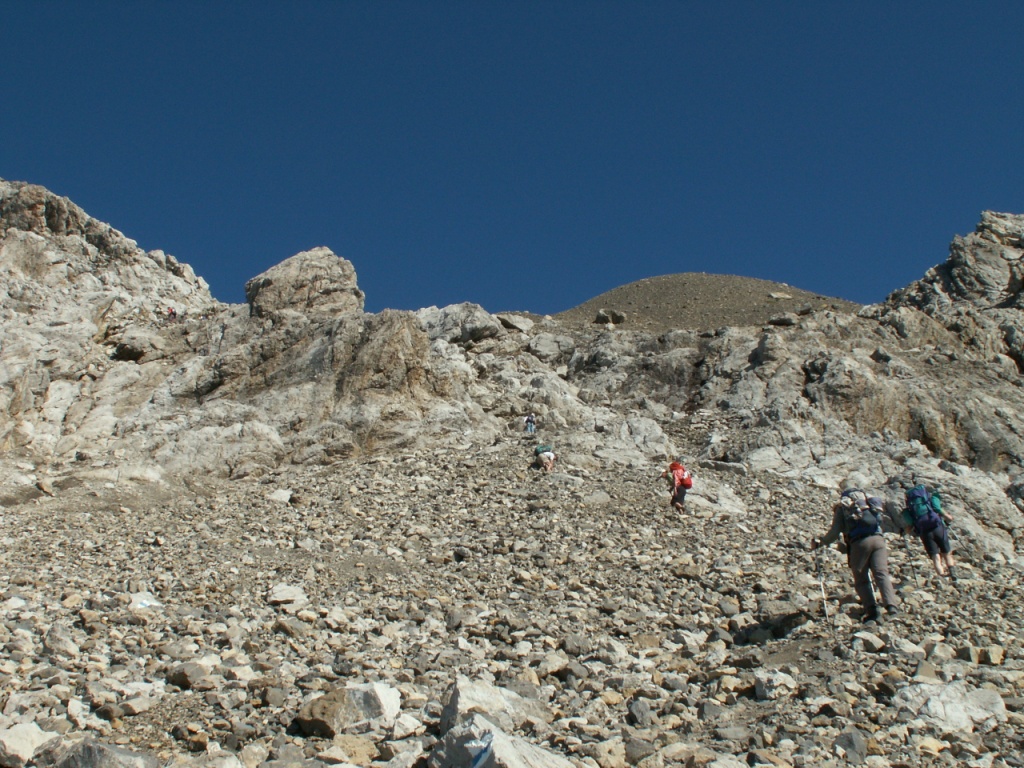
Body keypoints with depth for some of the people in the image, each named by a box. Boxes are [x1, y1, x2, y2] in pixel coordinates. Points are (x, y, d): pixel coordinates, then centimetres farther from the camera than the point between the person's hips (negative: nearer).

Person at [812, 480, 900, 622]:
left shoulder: (841, 506, 15)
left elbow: (835, 532, 10)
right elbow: (881, 520, 19)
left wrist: (820, 542, 22)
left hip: (858, 542, -2)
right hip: (877, 539, 2)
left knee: (861, 580, 6)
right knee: (882, 573, -5)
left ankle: (871, 610, -8)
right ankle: (891, 605, -24)